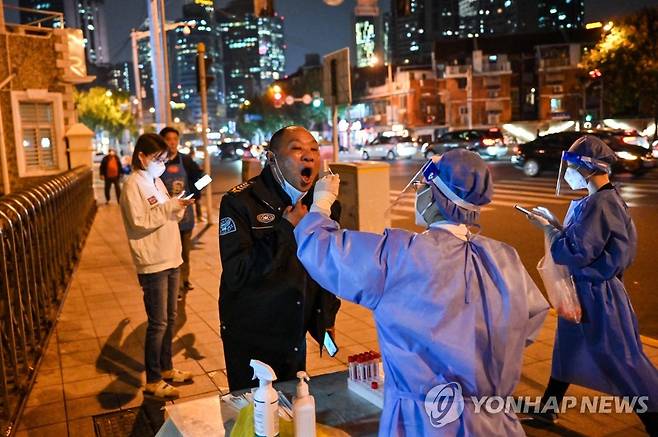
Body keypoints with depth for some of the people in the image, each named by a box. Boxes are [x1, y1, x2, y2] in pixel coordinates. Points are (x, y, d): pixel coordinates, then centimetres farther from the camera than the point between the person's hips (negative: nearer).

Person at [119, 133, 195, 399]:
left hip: (170, 259, 8)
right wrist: (170, 205, -21)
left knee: (170, 319, 16)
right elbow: (139, 222, -19)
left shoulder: (157, 181, 13)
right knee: (158, 323, -1)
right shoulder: (133, 185, -11)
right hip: (152, 263, -8)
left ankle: (166, 368, 30)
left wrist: (180, 206, -3)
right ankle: (153, 381, 12)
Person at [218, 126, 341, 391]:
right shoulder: (239, 202, -17)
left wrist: (326, 318, 12)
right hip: (250, 339, -5)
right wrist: (287, 228, -28)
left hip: (296, 337, 5)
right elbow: (236, 273, -28)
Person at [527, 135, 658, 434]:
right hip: (584, 289, 11)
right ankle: (547, 409, 38)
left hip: (596, 294, -11)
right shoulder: (605, 198, 5)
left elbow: (576, 253, -25)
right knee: (567, 349, 21)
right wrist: (555, 223, 3)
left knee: (622, 360, 0)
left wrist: (549, 229, -14)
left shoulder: (599, 205, -25)